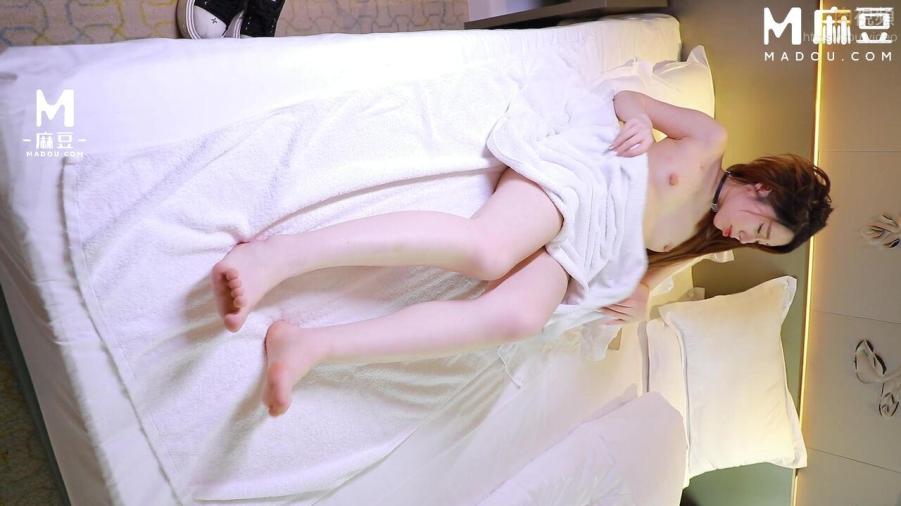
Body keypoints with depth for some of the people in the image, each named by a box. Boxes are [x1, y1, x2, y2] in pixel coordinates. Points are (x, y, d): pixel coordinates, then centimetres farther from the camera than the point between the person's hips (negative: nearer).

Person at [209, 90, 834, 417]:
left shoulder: (700, 244, 20)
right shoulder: (711, 143, 6)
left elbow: (645, 274, 30)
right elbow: (626, 96, 8)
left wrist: (642, 300, 7)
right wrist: (638, 119, -15)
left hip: (569, 246, 5)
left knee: (520, 315, -30)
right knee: (488, 250, -38)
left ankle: (307, 347, -33)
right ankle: (278, 256, -35)